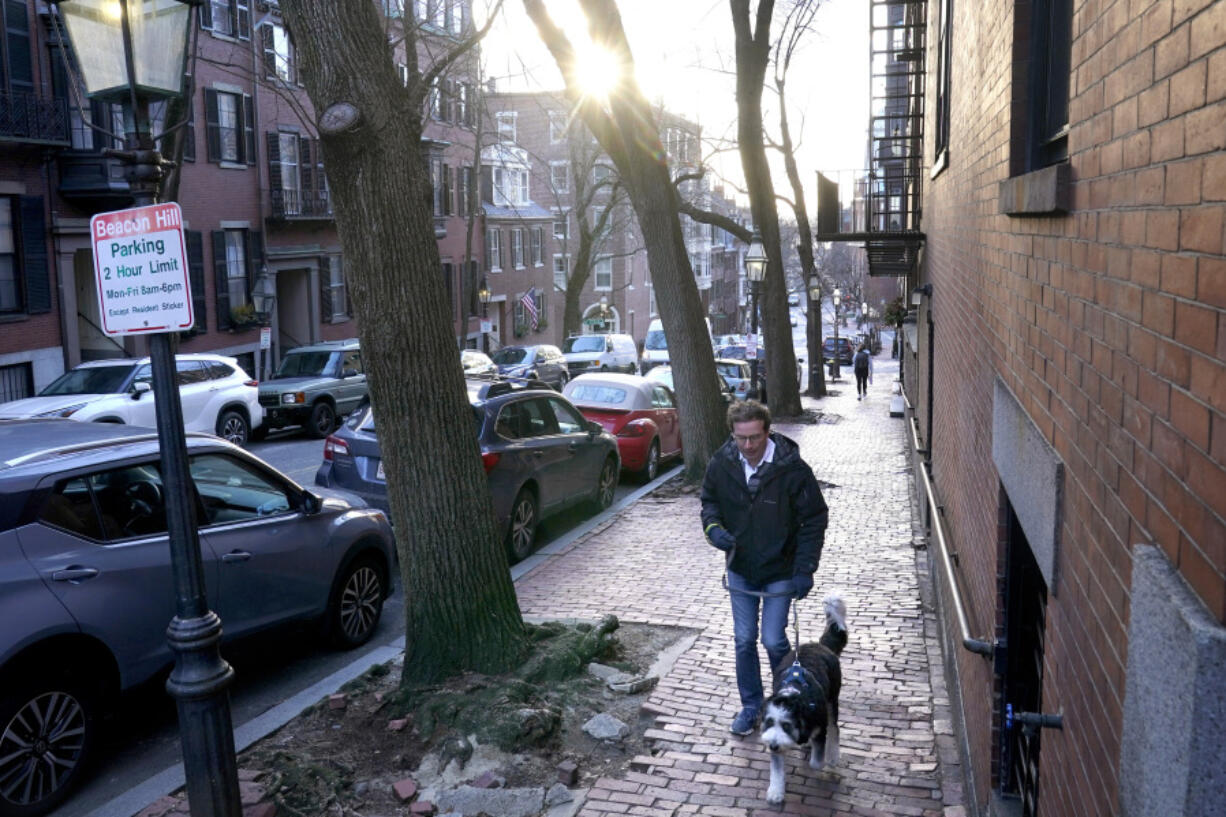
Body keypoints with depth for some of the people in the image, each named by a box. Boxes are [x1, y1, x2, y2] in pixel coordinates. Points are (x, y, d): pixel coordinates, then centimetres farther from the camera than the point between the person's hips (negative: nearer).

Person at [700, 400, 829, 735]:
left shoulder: (793, 469, -21)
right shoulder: (721, 464, -11)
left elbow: (814, 520, -12)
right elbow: (709, 500, 8)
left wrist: (805, 569, -16)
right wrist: (714, 527, -14)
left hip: (780, 570, -3)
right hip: (740, 569, 3)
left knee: (774, 641, -2)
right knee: (744, 640, 10)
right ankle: (751, 705, 29)